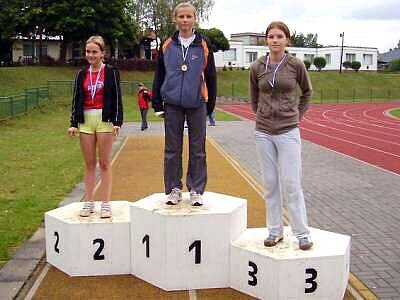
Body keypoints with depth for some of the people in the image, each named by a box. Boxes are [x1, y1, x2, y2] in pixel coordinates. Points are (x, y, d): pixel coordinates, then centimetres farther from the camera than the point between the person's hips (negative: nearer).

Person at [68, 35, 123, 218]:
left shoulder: (111, 72, 0)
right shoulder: (81, 74, 11)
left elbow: (117, 99, -2)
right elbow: (76, 100, 12)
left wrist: (117, 122, -9)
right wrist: (73, 123, 6)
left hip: (104, 120, -3)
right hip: (85, 120, 4)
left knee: (105, 163, 1)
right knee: (89, 164, 8)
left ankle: (105, 204, 7)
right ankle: (89, 203, 15)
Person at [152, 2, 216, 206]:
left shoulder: (204, 45, 3)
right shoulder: (167, 45, 6)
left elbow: (211, 76, 7)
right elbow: (159, 76, 9)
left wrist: (210, 105, 6)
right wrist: (157, 104, 6)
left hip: (197, 104, -1)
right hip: (172, 104, 1)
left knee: (197, 150, 4)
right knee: (172, 150, 6)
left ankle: (196, 190, 14)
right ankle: (173, 189, 17)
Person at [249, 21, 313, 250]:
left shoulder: (296, 65, -3)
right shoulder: (257, 68, 2)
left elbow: (307, 91, 14)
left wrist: (298, 114, 10)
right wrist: (263, 116, 13)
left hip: (288, 132, -2)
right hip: (264, 132, 3)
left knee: (291, 183, -3)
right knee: (270, 183, 8)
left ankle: (303, 233, 9)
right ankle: (275, 231, 19)